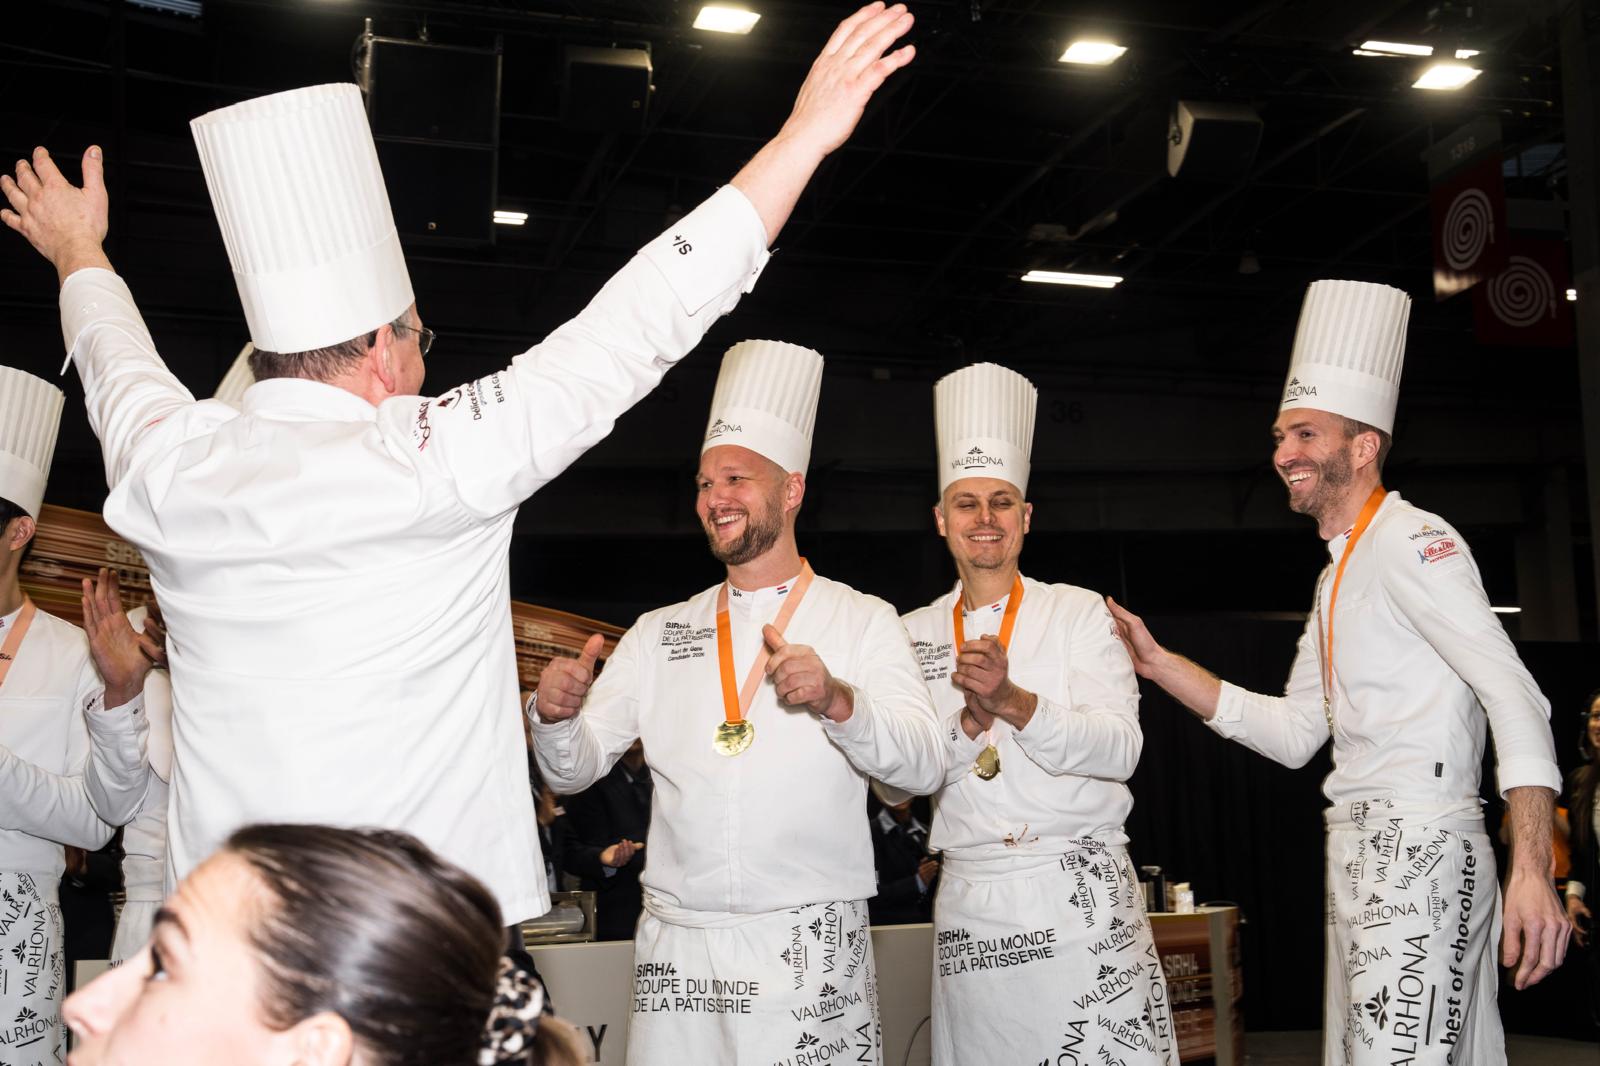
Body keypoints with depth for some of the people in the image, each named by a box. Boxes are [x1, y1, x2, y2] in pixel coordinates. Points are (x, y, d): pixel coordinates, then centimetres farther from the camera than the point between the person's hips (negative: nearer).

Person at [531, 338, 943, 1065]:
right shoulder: (660, 632, 10)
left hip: (809, 949, -2)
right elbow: (576, 770, 8)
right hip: (676, 944, 3)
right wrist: (555, 715, -14)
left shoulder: (861, 622, 1)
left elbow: (922, 766, -10)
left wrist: (837, 699, -28)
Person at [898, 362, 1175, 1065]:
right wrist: (971, 721, -15)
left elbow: (1121, 749, -8)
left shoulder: (1079, 614, 3)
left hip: (1082, 895, -1)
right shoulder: (915, 635, 8)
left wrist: (1013, 702, -22)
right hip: (970, 906, 2)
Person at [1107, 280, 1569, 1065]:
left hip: (1421, 848, -9)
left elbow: (1515, 695, -21)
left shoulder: (1411, 542, -10)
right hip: (1358, 853, 9)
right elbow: (1295, 734, 18)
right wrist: (1158, 665, 12)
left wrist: (1531, 869, -30)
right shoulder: (1338, 573, 18)